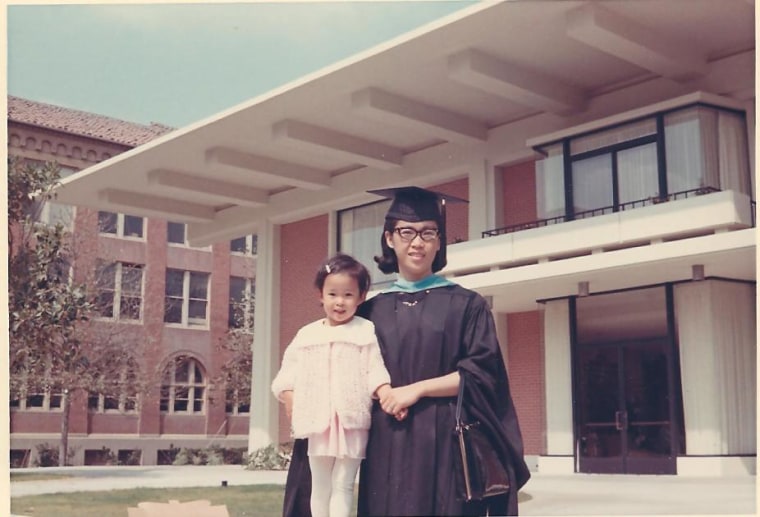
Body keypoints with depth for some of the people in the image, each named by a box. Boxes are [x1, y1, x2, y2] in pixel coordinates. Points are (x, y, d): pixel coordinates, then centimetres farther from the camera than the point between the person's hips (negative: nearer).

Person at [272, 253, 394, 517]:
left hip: (352, 422, -3)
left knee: (343, 486, -1)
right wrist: (292, 406, -2)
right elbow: (289, 374, 9)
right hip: (317, 422, 3)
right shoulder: (307, 334, 9)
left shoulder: (365, 331, 2)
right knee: (319, 487, 12)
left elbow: (376, 372, -3)